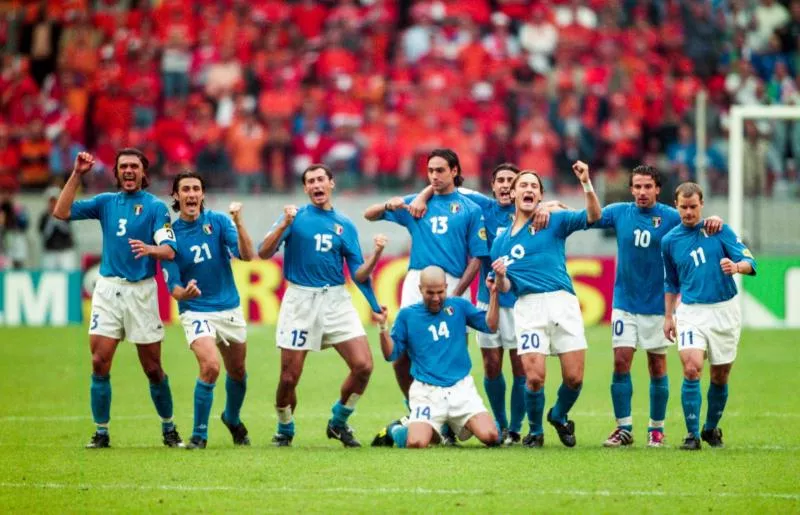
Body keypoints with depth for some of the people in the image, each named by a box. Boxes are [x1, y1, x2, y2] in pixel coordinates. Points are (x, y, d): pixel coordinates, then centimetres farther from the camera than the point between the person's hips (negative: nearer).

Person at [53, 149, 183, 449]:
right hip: (108, 289, 3)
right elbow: (61, 212, 3)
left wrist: (150, 249, -33)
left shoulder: (155, 206, 0)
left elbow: (169, 251, -11)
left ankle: (169, 429, 17)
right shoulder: (106, 202, 11)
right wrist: (77, 175, -3)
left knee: (153, 368, 2)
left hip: (141, 290, -3)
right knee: (99, 363, -6)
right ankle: (101, 432, 2)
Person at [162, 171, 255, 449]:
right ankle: (199, 434, -10)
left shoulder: (218, 221, -4)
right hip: (195, 312, -3)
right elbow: (173, 286, -8)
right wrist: (185, 292, -31)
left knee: (237, 372, 16)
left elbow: (247, 256, -15)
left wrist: (238, 222, -28)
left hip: (229, 309, 3)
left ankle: (232, 418, 47)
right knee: (210, 366, -25)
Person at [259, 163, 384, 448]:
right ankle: (285, 430, 24)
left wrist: (376, 254, -9)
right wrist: (284, 225, -19)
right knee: (289, 377, -3)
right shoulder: (296, 216, 3)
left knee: (363, 365, -10)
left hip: (336, 300, 2)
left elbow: (359, 275, 8)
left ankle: (339, 422, 12)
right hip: (300, 300, -2)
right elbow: (264, 254, -7)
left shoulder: (345, 225, 10)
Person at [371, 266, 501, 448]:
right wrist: (383, 326, -11)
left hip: (461, 387, 2)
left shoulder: (458, 306, 11)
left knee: (490, 436, -16)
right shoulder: (407, 315, 7)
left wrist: (494, 294, -5)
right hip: (426, 391, -2)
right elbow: (391, 354, 4)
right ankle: (395, 430, 13)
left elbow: (490, 325, 6)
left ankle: (454, 426, 17)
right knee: (416, 442, -26)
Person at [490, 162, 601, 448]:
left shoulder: (555, 222, 11)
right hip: (528, 306, 1)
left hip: (563, 302, -1)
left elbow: (593, 216, -3)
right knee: (534, 377, -13)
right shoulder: (501, 241, 17)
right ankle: (535, 432, 12)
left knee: (574, 378, -6)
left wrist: (586, 183, -17)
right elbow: (506, 287, 16)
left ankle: (559, 416, 26)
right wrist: (499, 276, -7)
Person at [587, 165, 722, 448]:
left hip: (656, 305, -1)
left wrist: (713, 221, -28)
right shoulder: (619, 212, 0)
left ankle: (656, 428, 16)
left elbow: (698, 227, -5)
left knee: (657, 366, 4)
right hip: (624, 303, 1)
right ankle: (624, 428, 2)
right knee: (621, 362, -6)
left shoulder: (671, 217, -4)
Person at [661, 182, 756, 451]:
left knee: (720, 376, 6)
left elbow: (749, 261, -6)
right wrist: (668, 316, 15)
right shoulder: (669, 240, 7)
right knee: (691, 369, -18)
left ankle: (711, 428, 27)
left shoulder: (719, 230, 0)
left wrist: (736, 266, -28)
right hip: (692, 311, 0)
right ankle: (692, 433, -13)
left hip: (725, 310, 0)